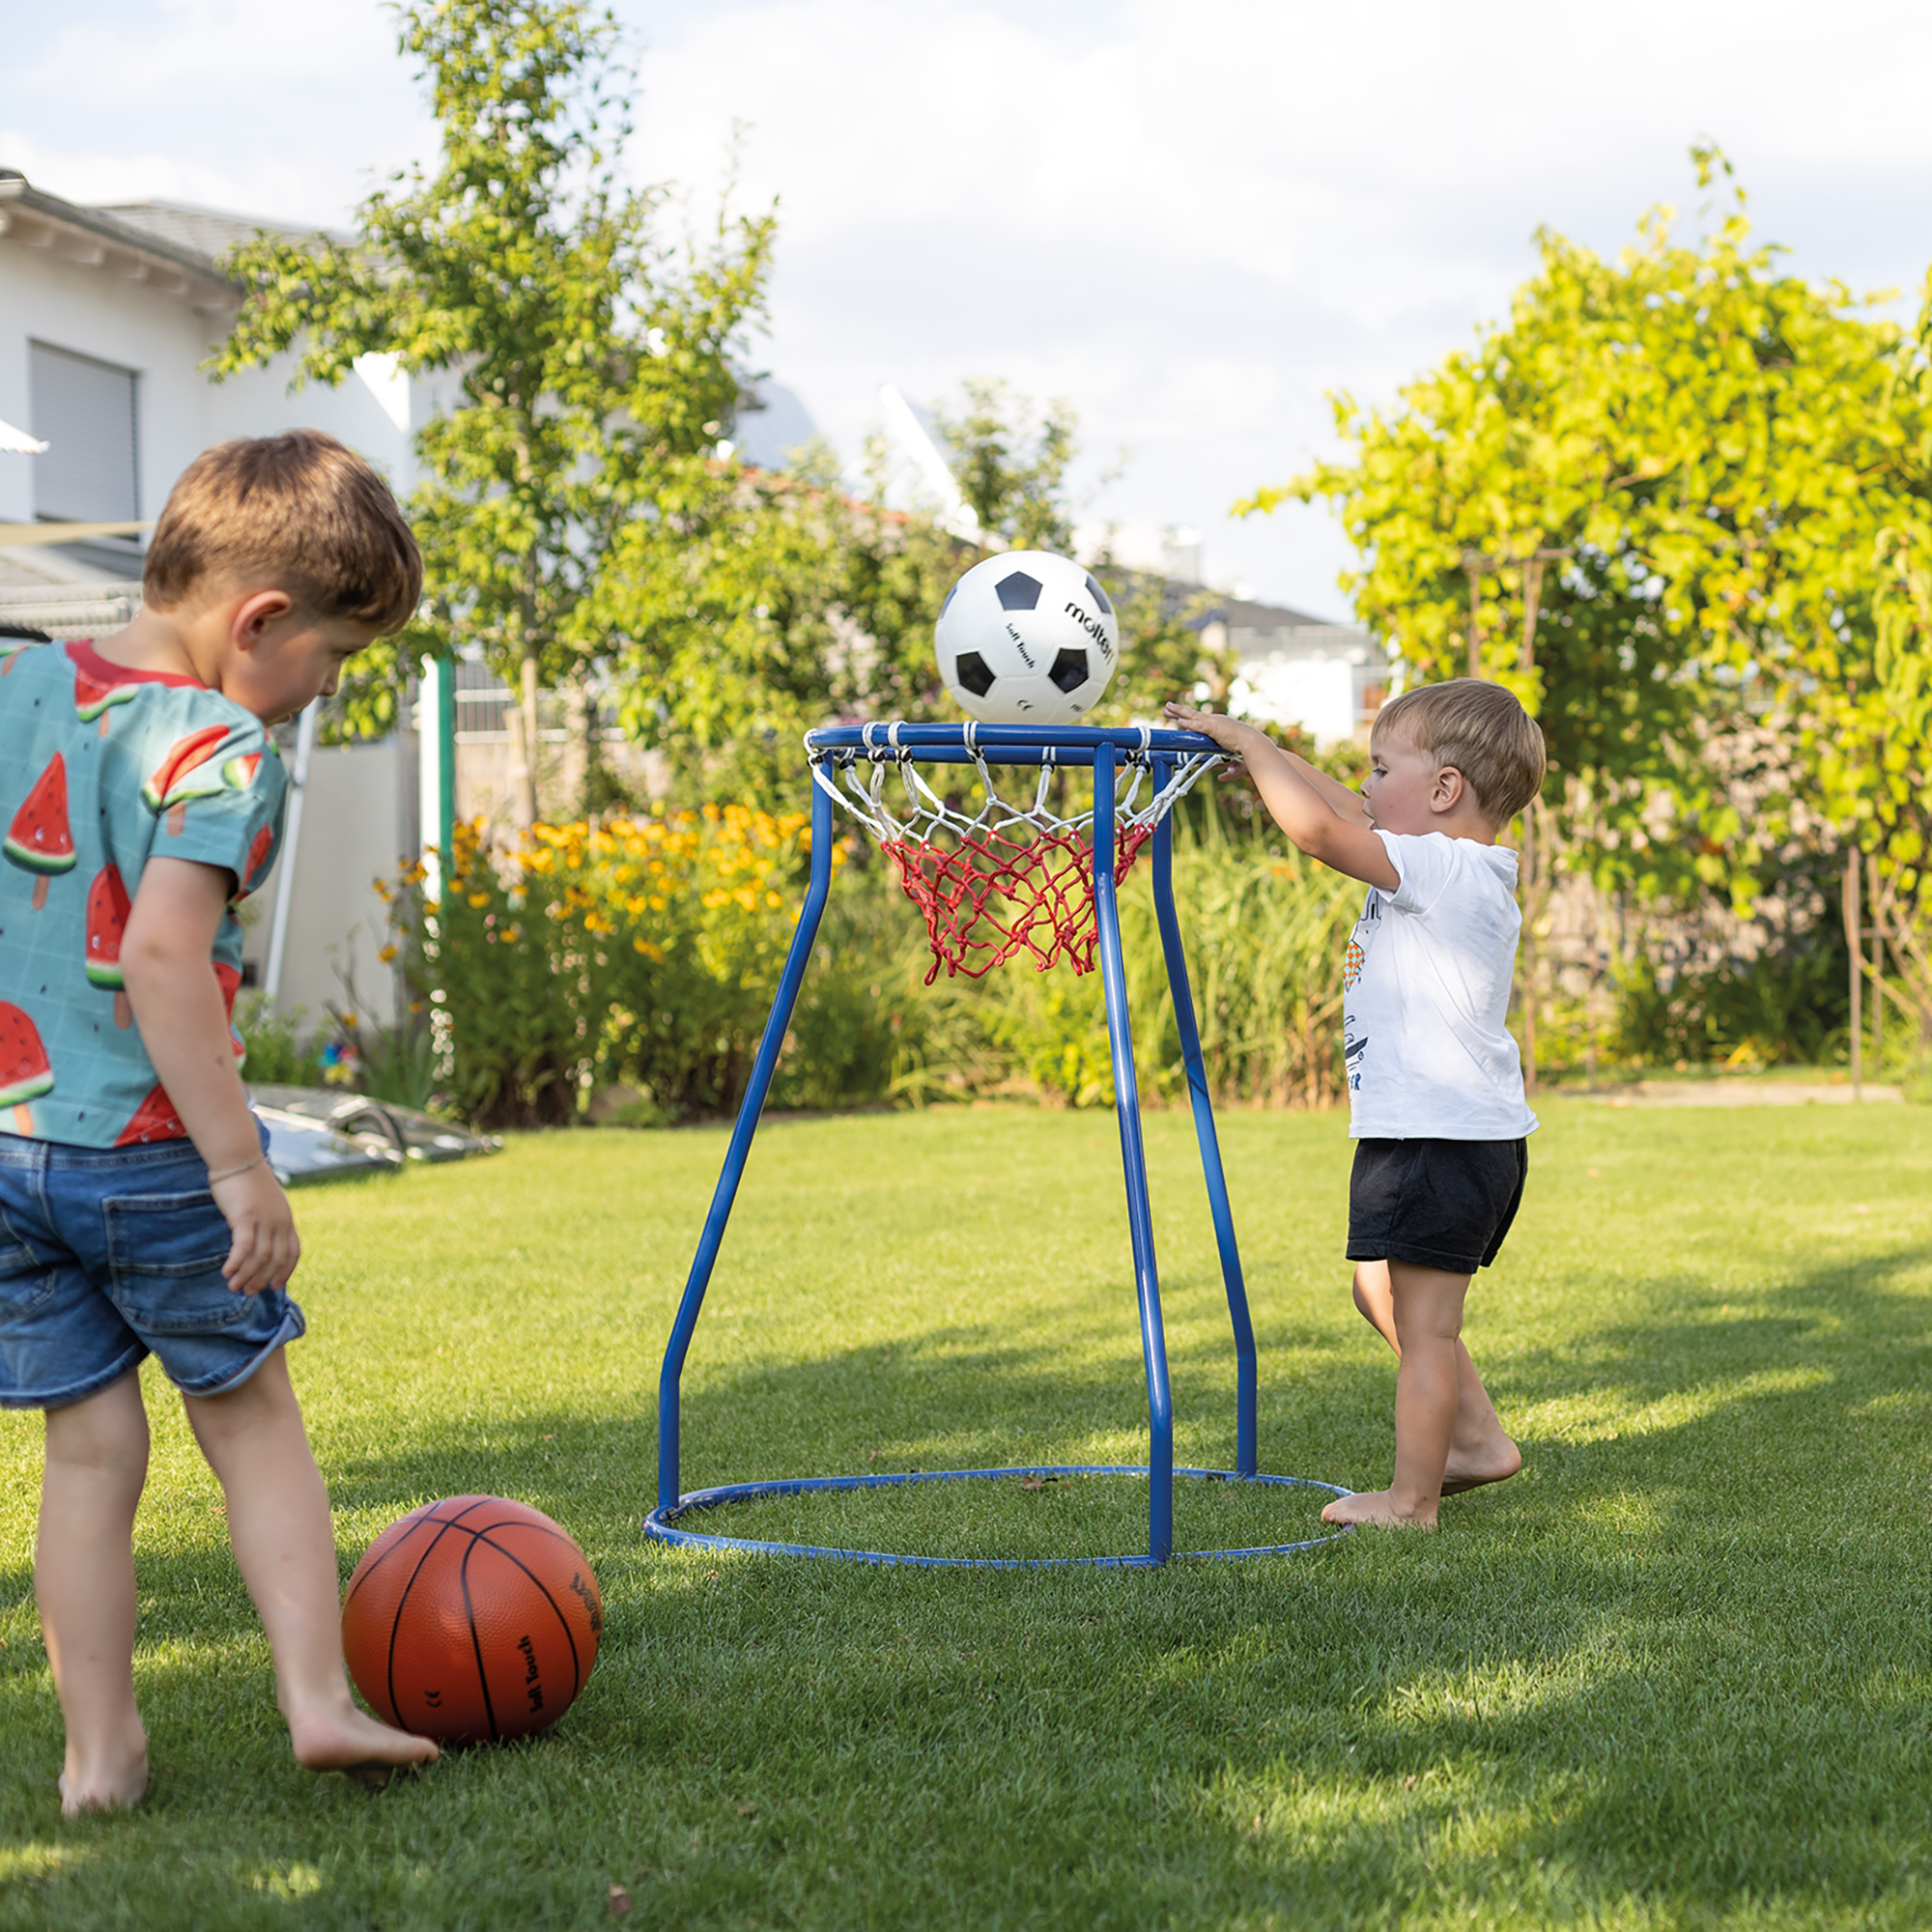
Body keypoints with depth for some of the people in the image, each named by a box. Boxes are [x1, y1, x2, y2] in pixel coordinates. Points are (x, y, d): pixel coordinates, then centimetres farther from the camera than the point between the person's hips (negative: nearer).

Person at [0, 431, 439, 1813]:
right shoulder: (221, 746, -14)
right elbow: (160, 953, -25)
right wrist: (240, 1166, -24)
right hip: (148, 1150, -5)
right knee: (251, 1418, 13)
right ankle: (319, 1697, 9)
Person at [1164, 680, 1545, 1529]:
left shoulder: (1440, 868, -18)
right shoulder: (1454, 868, 12)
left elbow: (1318, 826, -27)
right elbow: (1347, 814, 23)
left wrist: (1249, 742, -14)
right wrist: (1251, 749, 19)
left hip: (1439, 1137, -11)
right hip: (1469, 1137, 11)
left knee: (1422, 1323, -2)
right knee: (1386, 1298, 23)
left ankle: (1411, 1498, 5)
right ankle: (1476, 1436, 28)